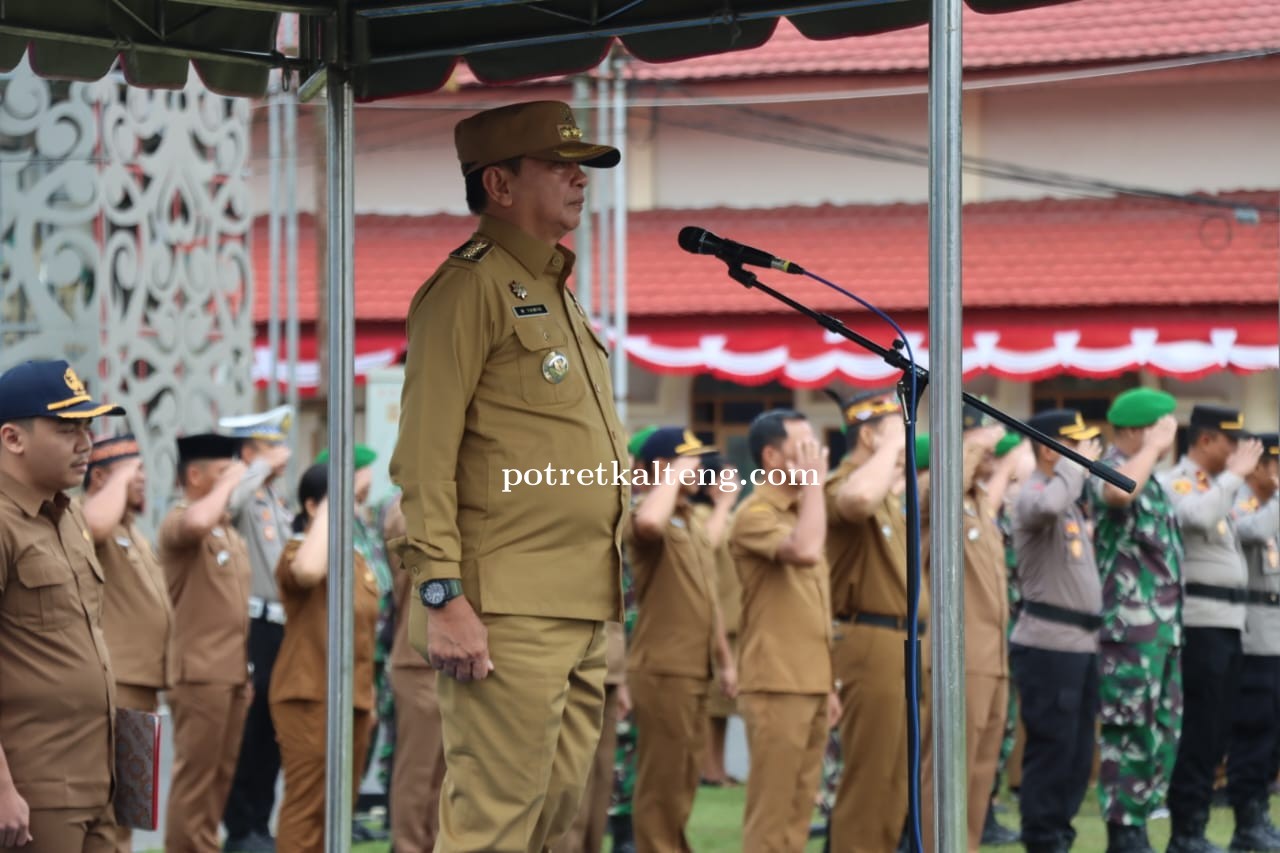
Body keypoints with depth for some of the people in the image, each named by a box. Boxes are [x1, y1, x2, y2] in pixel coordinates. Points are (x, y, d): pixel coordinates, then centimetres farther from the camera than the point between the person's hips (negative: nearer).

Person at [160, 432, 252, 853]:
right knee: (196, 774, -7)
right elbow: (196, 522, -35)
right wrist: (228, 483, -19)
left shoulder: (228, 530, 19)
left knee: (222, 773, 11)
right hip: (200, 671, -9)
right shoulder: (178, 522, -9)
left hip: (233, 670, 9)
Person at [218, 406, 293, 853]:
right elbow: (226, 501, -35)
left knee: (271, 735, 12)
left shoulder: (276, 497, 18)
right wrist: (265, 466, -22)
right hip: (251, 626, -8)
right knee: (247, 731, -4)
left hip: (279, 626, 8)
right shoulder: (242, 492, -9)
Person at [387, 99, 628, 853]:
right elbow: (425, 456, -15)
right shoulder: (471, 285, -7)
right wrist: (443, 595, -21)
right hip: (509, 617, -9)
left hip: (583, 613, 9)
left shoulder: (555, 289, 22)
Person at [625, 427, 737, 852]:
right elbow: (648, 522, -39)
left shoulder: (693, 524, 19)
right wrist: (675, 476, -24)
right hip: (663, 669, -9)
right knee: (661, 782, -6)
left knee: (683, 780, 16)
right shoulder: (653, 517, -11)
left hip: (693, 670, 9)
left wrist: (725, 659, 19)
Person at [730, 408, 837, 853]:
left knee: (799, 806, 9)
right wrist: (814, 481, -17)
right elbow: (805, 551, -30)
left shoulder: (800, 513, 19)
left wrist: (828, 684, 18)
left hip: (809, 684, 9)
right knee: (771, 809, -7)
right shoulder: (755, 514, -9)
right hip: (776, 685, -9)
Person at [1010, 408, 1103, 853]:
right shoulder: (1034, 495, -12)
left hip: (1081, 644, 10)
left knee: (1077, 753, 13)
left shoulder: (1070, 498, 18)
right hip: (1049, 644, -10)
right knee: (1051, 748, -6)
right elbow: (1047, 507, -38)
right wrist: (1079, 462, -22)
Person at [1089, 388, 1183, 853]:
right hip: (1130, 624, -9)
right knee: (1131, 734, -7)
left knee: (1163, 734, 12)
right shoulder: (1110, 469, -9)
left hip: (1164, 624, 9)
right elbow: (1118, 492, -35)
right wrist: (1154, 446, -21)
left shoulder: (1149, 477, 19)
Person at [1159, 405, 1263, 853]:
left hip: (1227, 621, 9)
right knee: (1199, 732, -8)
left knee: (1216, 732, 10)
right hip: (1200, 621, -9)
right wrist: (1234, 474, -18)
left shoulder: (1217, 486, 20)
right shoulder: (1175, 483, -7)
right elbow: (1197, 515, -29)